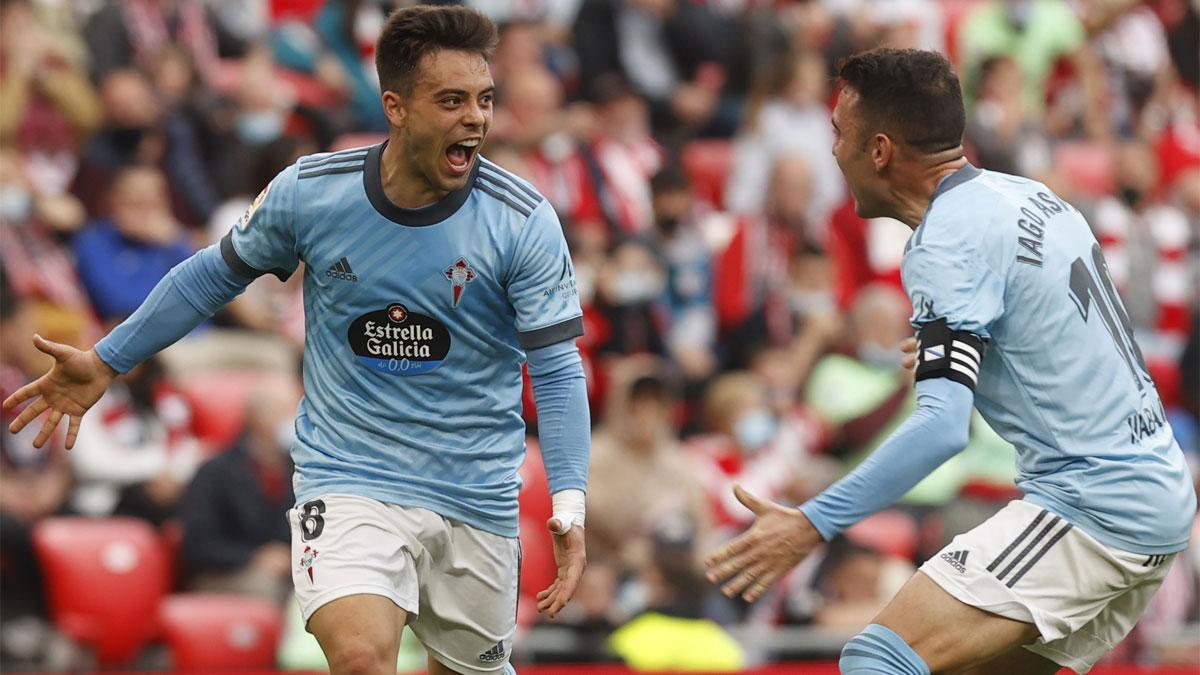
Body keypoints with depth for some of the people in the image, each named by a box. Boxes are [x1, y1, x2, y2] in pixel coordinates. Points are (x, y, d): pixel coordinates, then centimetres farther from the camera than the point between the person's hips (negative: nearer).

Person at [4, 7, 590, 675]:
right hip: (346, 480, -1)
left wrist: (569, 506, -25)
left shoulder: (524, 219, -12)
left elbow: (558, 368, -12)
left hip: (477, 495, 1)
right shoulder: (308, 191, -8)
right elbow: (219, 273, 10)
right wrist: (107, 362, 13)